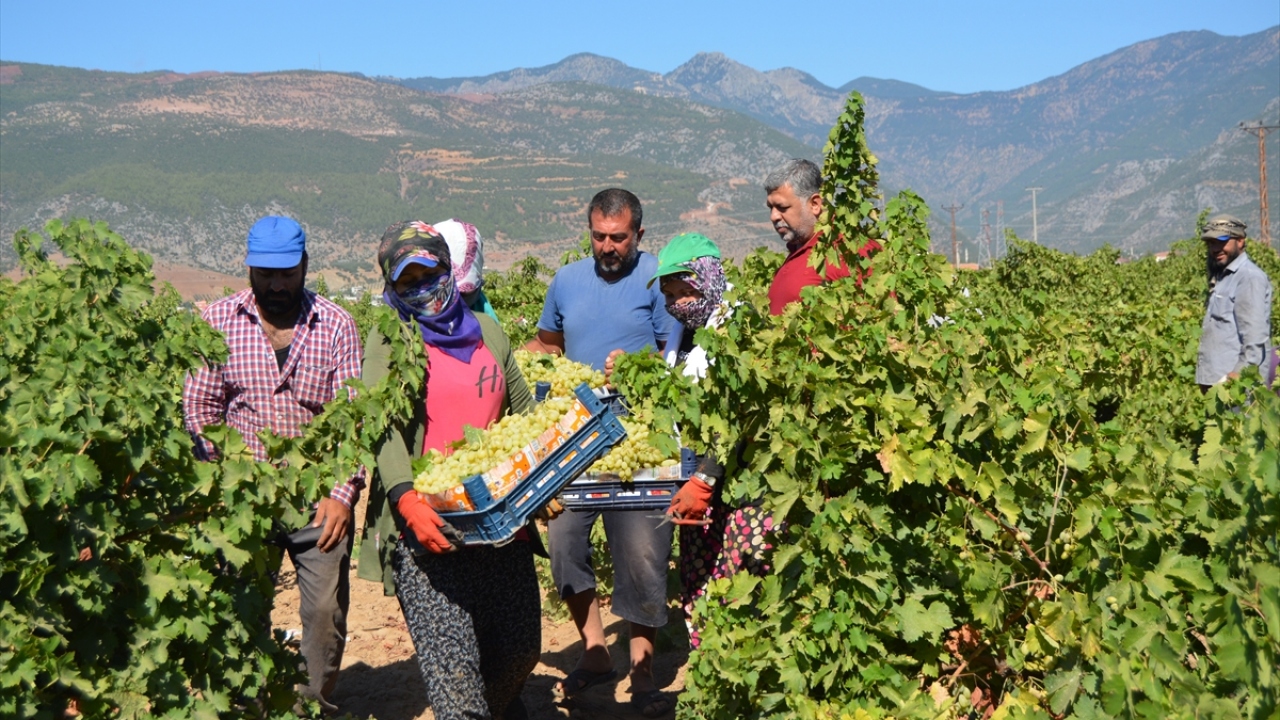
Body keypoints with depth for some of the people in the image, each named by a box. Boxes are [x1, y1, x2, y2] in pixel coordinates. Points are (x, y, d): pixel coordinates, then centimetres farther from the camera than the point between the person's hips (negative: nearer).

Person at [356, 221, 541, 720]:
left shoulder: (487, 331, 16)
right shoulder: (390, 339, 3)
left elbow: (522, 412, 22)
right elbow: (384, 427, -9)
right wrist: (406, 498, -25)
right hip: (427, 526, -5)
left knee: (521, 649, 14)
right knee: (452, 664, -12)